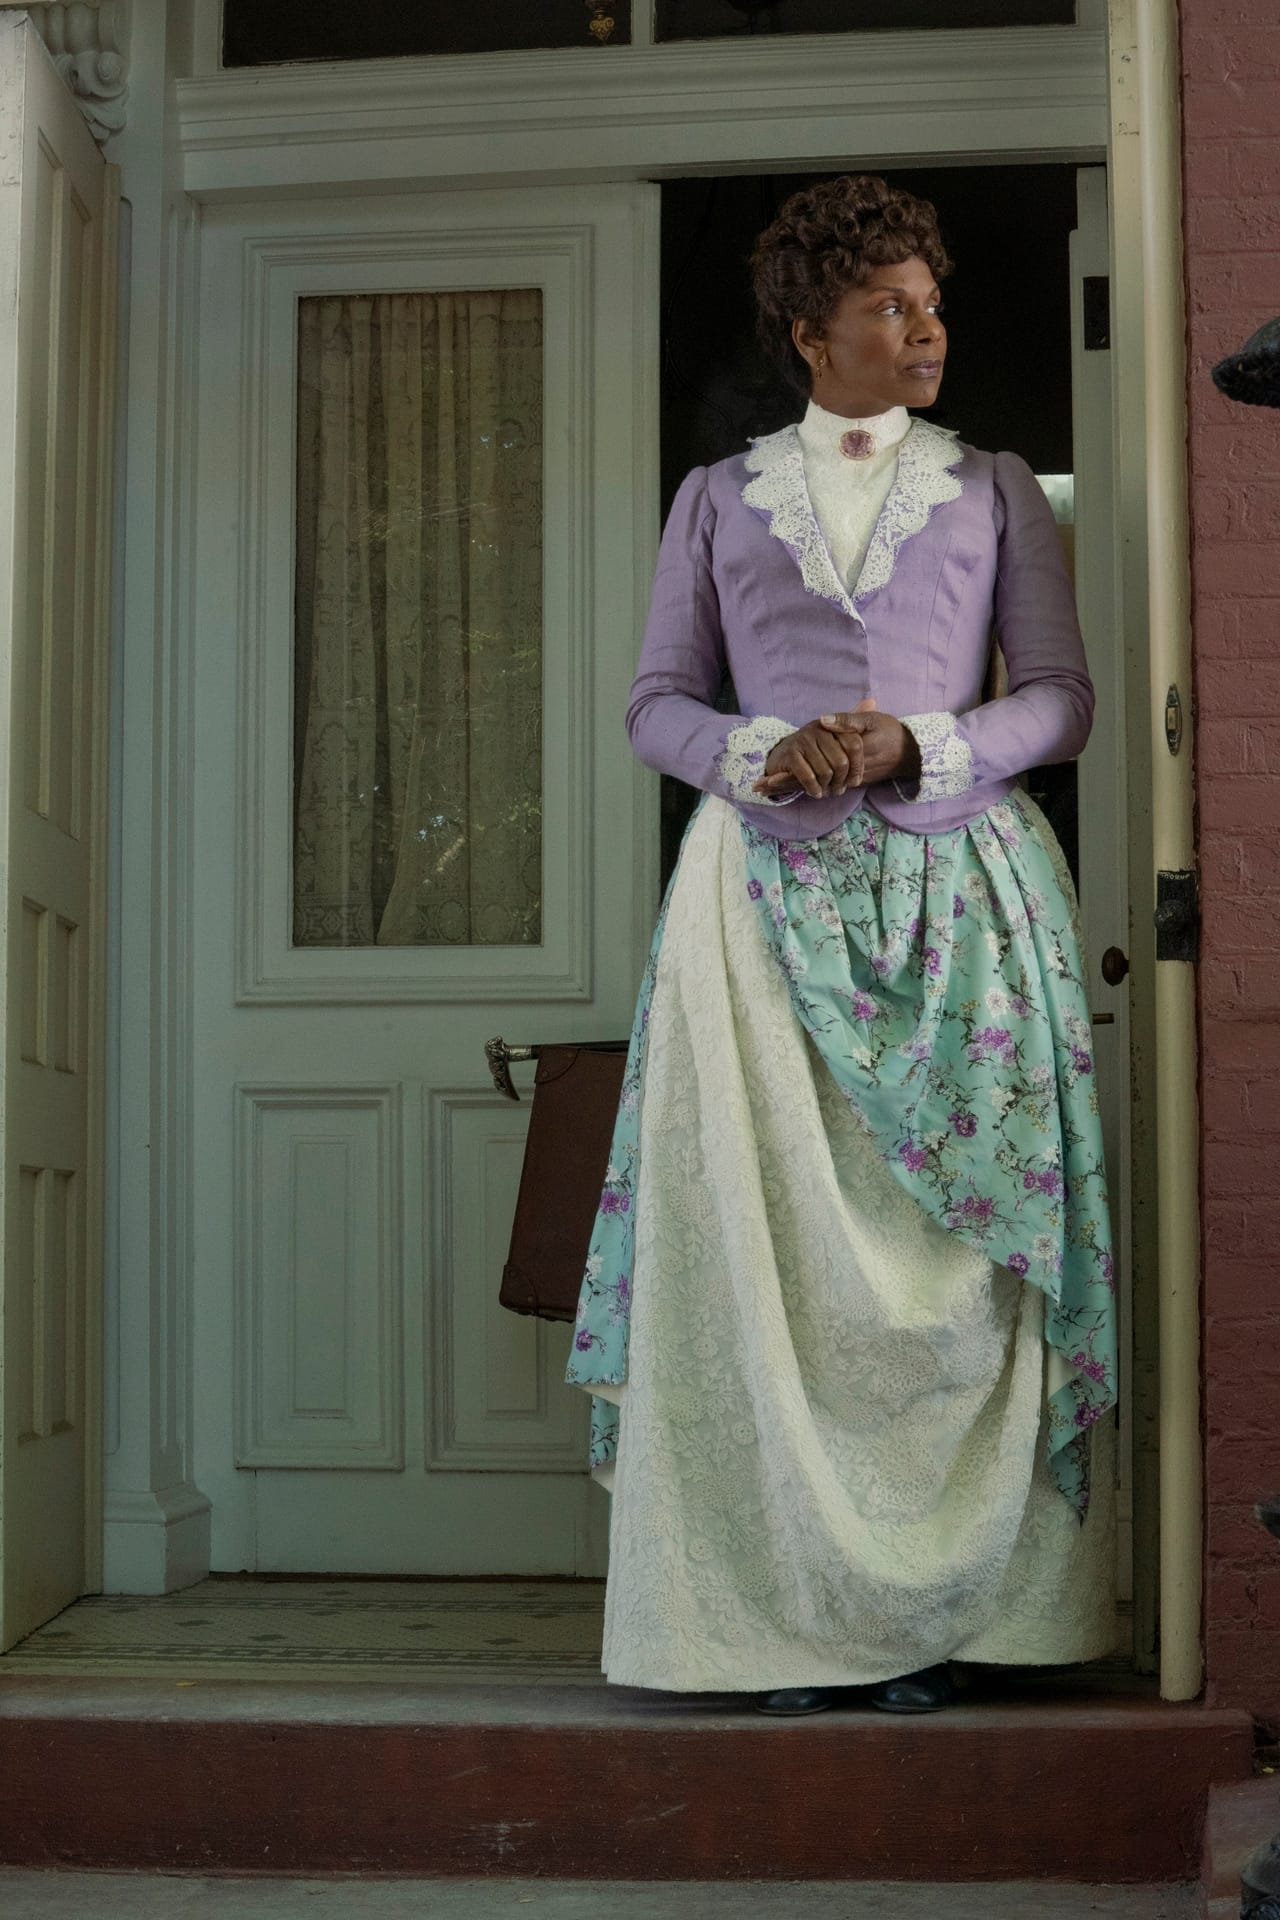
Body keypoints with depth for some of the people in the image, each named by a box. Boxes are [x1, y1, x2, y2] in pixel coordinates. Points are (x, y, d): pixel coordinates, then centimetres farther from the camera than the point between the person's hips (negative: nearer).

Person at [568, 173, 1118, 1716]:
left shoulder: (993, 488, 14)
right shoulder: (718, 498, 15)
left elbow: (1061, 696, 8)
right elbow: (656, 701, 10)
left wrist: (918, 747, -10)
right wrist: (765, 756, -11)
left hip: (956, 888, 0)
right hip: (767, 892, 0)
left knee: (948, 1237, -6)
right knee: (771, 1233, -7)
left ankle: (933, 1609, 1)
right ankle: (791, 1612, 0)